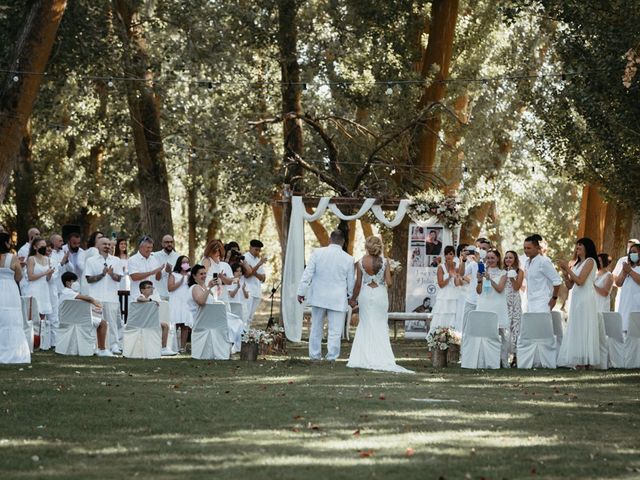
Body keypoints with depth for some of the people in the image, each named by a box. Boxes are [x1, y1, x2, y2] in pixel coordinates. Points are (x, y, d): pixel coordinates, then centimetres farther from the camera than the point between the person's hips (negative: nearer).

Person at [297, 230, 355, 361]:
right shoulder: (348, 259, -5)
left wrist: (301, 291, 0)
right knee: (335, 330, 1)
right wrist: (350, 295, 21)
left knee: (316, 328, 15)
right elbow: (351, 281, 3)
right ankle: (332, 357, -3)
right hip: (338, 300, -2)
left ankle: (314, 355, 20)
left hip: (318, 296, 2)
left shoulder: (317, 253, -6)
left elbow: (307, 273, -7)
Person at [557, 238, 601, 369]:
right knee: (577, 329, 5)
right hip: (576, 299, 8)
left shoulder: (590, 261, -5)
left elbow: (580, 280, -15)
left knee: (584, 328, -8)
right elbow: (569, 285, 15)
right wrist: (564, 272, 3)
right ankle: (579, 362, 5)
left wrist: (568, 268, -10)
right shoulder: (577, 264, 17)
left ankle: (585, 362, -7)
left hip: (585, 299, -8)